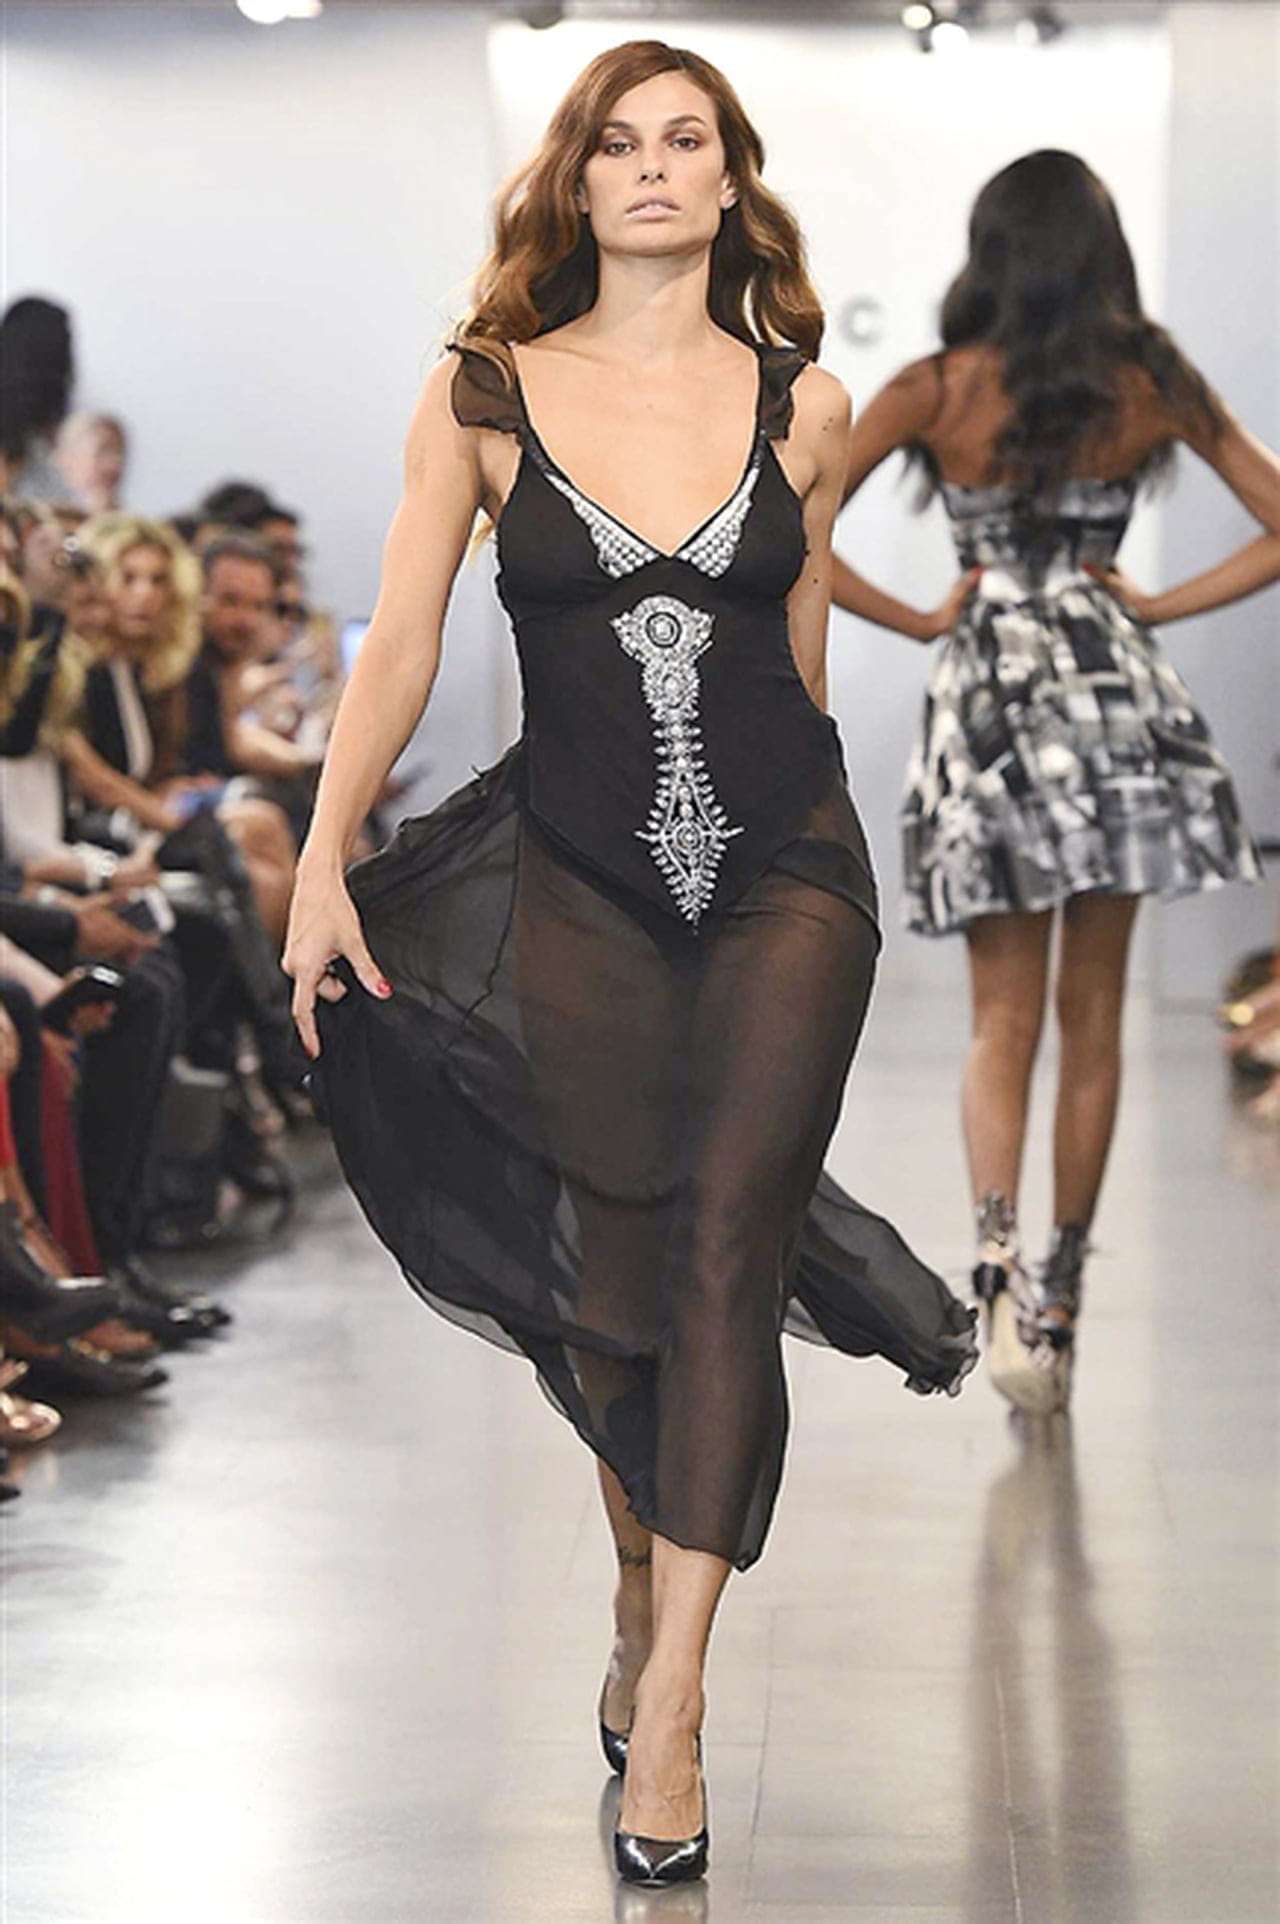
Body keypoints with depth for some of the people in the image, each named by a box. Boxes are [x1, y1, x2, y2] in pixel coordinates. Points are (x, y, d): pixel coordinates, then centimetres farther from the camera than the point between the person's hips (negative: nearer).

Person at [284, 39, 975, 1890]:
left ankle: (669, 1699, -10)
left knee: (726, 1237, -10)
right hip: (583, 882, 0)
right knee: (613, 1270, 1)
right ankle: (643, 1608, 25)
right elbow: (400, 646, 1)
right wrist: (323, 865, -2)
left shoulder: (804, 403, 3)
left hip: (782, 866, 0)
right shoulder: (482, 396, -1)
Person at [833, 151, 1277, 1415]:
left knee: (1003, 1017, 5)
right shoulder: (1154, 385, 0)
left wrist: (915, 621, 0)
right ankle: (1062, 1293, 17)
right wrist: (1156, 608, 4)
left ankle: (998, 1256, -18)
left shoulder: (938, 389, -4)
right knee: (1092, 1012, 11)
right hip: (1116, 695, 1)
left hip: (988, 696, -1)